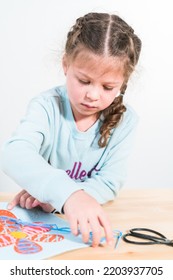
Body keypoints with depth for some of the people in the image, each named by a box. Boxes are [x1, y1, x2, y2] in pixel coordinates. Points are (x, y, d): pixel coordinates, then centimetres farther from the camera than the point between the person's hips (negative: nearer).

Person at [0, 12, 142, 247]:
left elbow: (110, 183, -11)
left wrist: (52, 198, -25)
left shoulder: (125, 120, -8)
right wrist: (66, 193, -49)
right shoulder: (48, 106, -15)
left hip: (92, 225, 1)